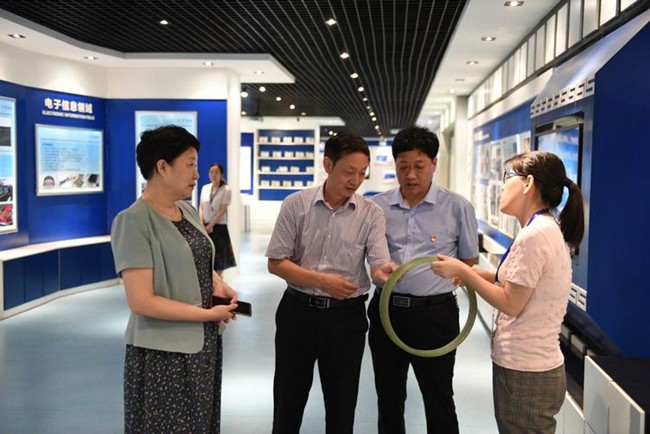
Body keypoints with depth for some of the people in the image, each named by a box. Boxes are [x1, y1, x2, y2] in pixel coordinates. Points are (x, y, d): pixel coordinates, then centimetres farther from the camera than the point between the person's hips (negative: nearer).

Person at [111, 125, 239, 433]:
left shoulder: (187, 210, 5)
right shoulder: (134, 220, -18)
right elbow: (141, 301, -23)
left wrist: (218, 284, -1)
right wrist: (208, 314, -18)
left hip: (203, 344, 8)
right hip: (163, 352, -7)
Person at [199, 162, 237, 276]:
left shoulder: (226, 189, -6)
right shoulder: (205, 188, 8)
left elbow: (223, 210, -11)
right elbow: (201, 207, 8)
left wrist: (211, 225, -15)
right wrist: (201, 223, -6)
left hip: (219, 226, -4)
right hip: (205, 226, 4)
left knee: (219, 254, 2)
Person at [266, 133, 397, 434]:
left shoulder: (371, 213, -4)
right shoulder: (296, 204, -6)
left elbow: (379, 263, -14)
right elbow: (276, 263, -7)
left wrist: (384, 271, -39)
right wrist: (322, 280, -20)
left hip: (347, 314, 1)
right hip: (298, 310, 0)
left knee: (342, 402, 14)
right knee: (288, 397, 14)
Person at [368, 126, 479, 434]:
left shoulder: (457, 207, -4)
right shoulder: (377, 206, 2)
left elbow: (468, 261, 5)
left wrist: (439, 281, -3)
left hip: (434, 313, -3)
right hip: (386, 309, 3)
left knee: (439, 400, 10)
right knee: (388, 397, 18)